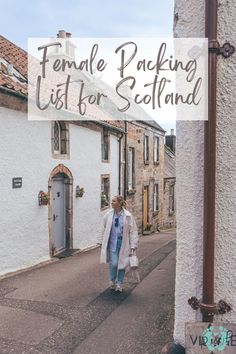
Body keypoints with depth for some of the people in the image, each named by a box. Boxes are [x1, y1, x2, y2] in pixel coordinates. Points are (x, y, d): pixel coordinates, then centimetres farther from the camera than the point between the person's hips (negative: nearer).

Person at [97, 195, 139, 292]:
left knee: (122, 263, 7)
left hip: (123, 243, 0)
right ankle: (112, 281, 22)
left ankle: (119, 284, 26)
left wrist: (133, 246, -8)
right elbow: (104, 229, 11)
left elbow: (133, 231, -4)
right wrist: (101, 242, 13)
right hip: (112, 242, 1)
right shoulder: (108, 215, 0)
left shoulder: (128, 216, -6)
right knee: (113, 263, -6)